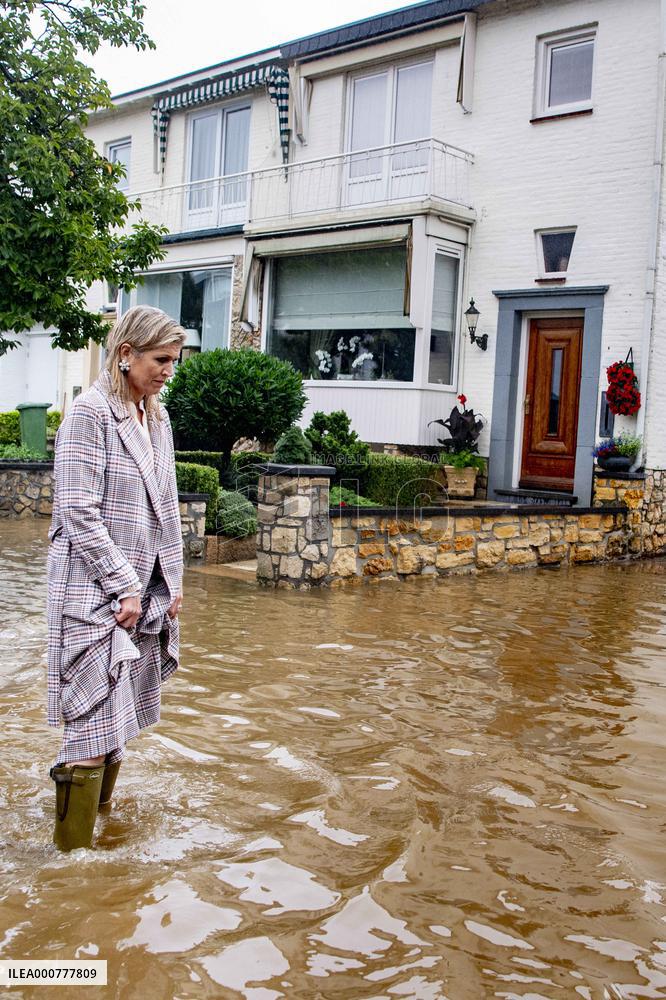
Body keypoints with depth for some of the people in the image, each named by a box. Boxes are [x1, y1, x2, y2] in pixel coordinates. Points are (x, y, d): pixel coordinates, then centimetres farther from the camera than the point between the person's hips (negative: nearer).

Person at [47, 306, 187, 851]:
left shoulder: (158, 418, 12)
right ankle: (73, 851, 5)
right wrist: (124, 586, -15)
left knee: (117, 723, 13)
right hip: (96, 593, -7)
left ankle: (98, 816, 26)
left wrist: (172, 580, 11)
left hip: (143, 591, 7)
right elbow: (78, 512, -16)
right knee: (94, 724, -6)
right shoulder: (90, 413, -11)